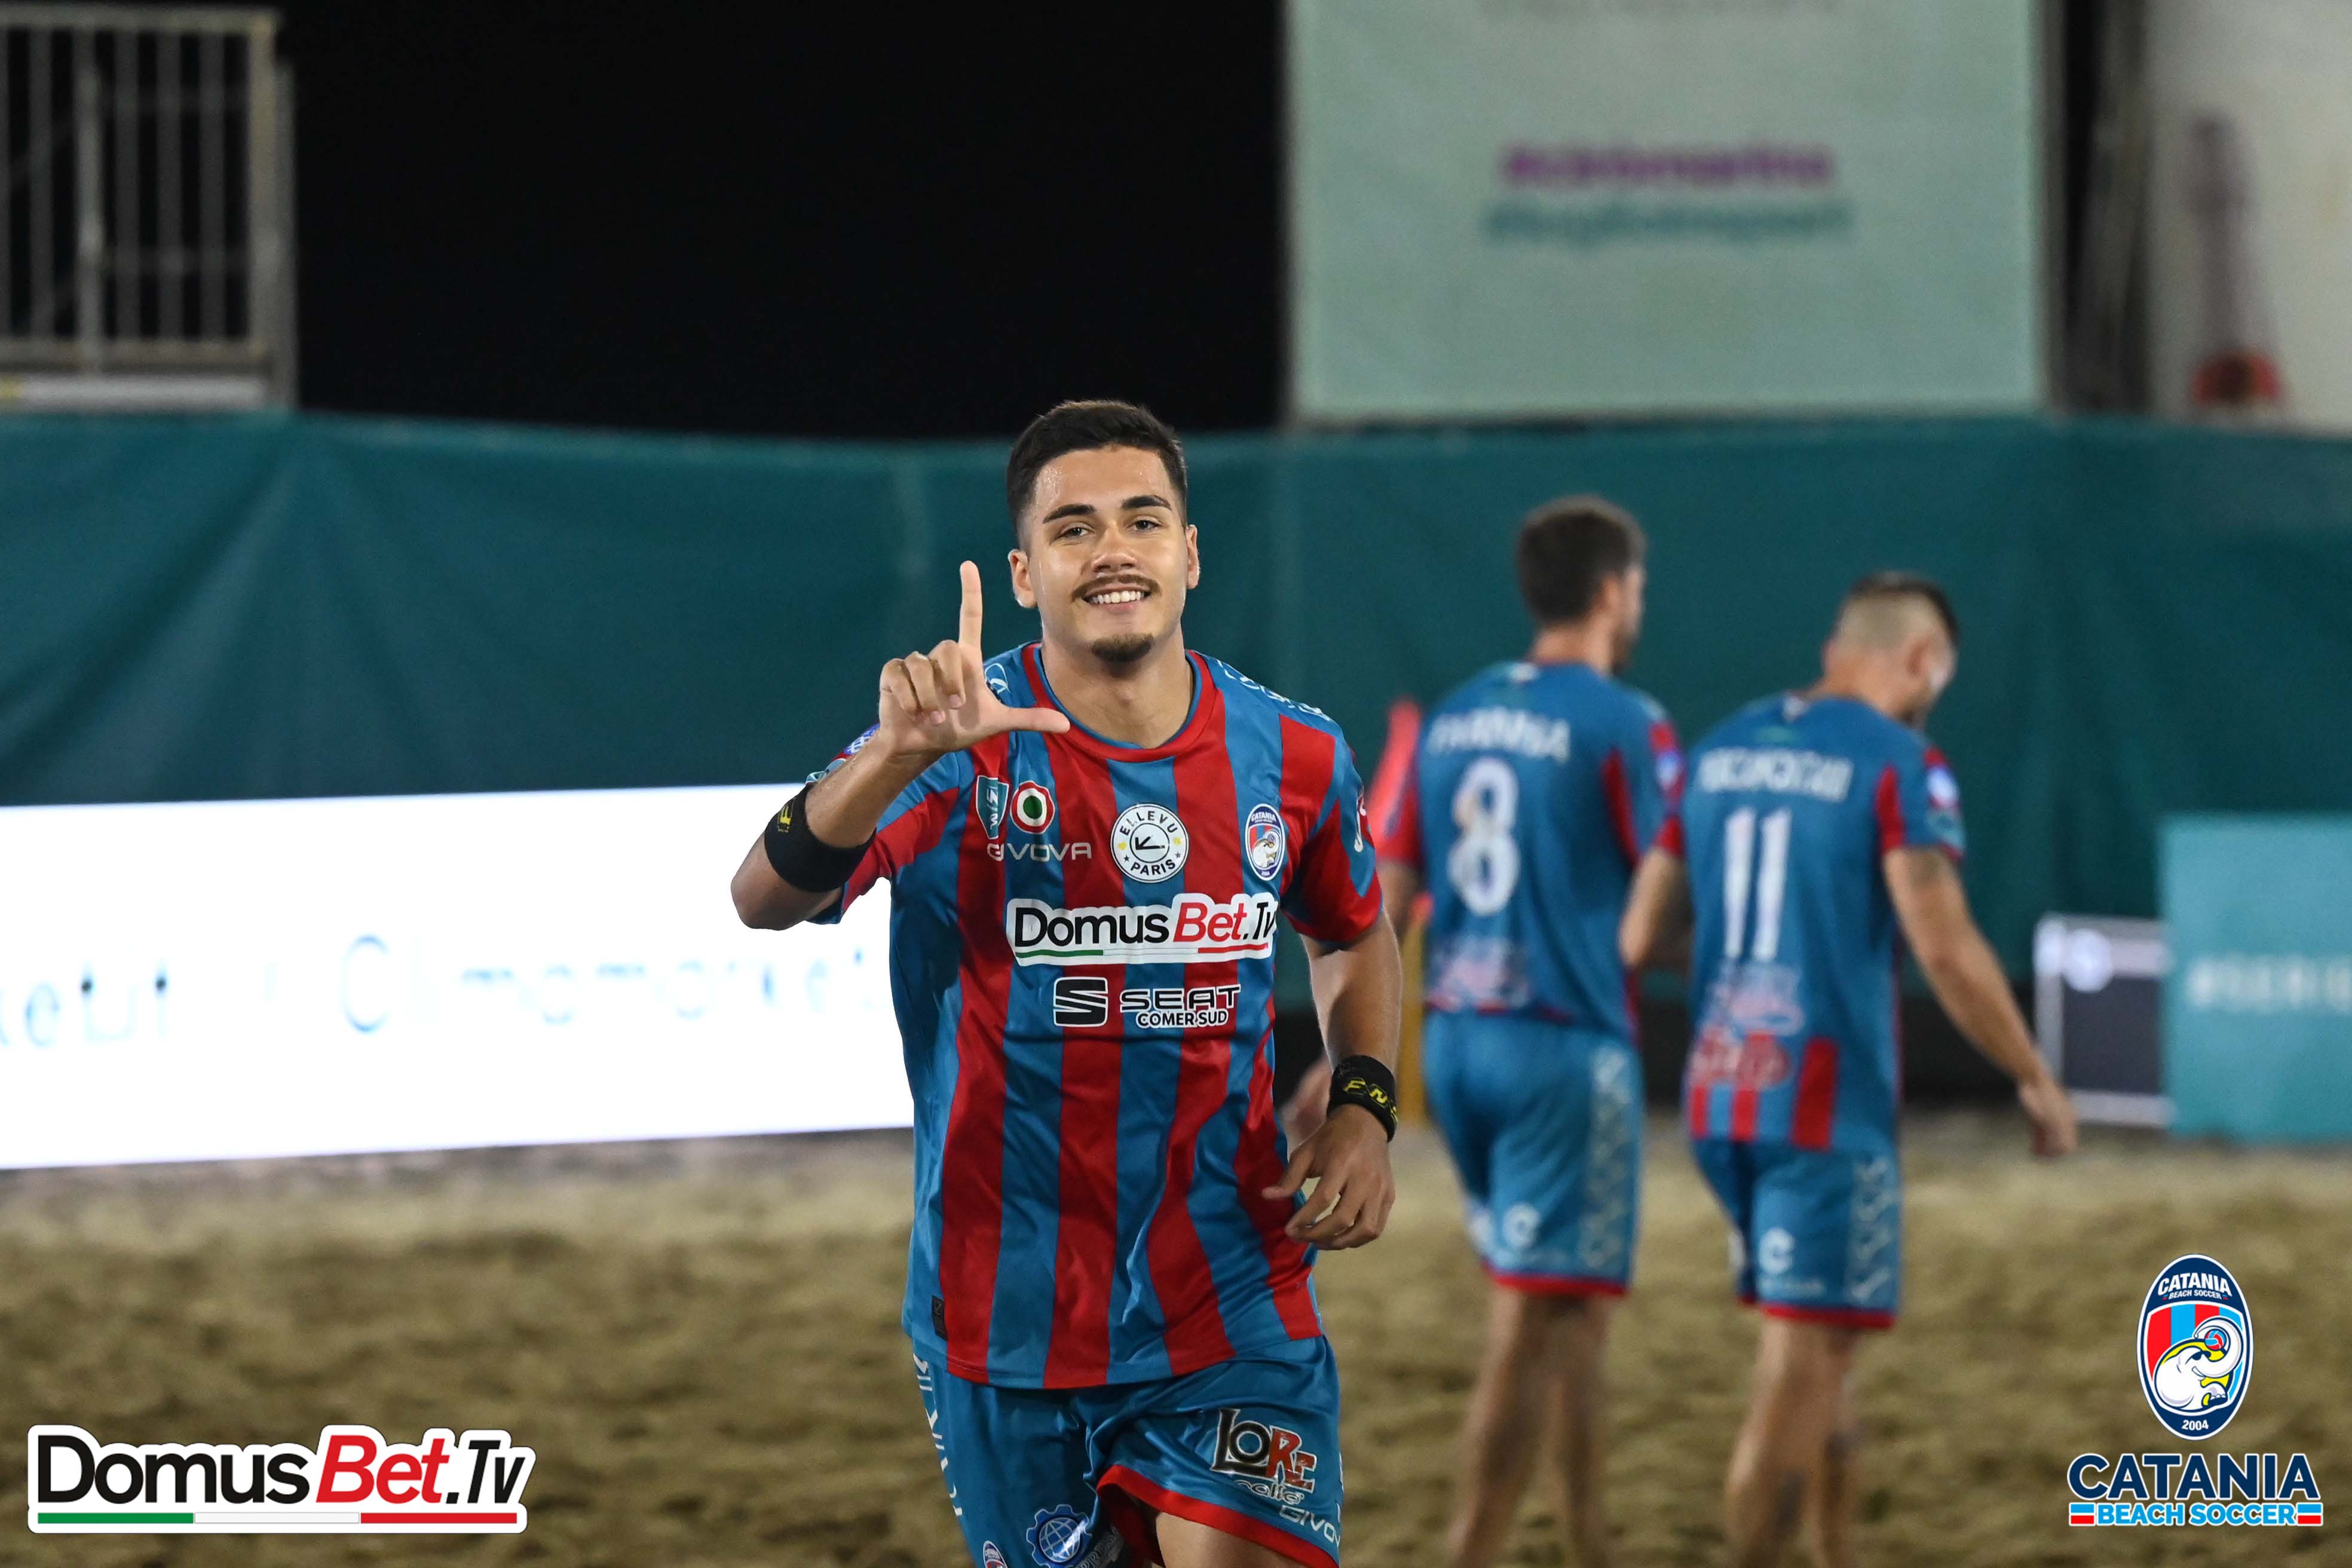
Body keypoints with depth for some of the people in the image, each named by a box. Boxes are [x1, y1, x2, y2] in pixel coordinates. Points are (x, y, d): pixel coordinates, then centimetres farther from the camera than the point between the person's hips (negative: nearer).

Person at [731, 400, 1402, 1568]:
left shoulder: (1292, 758, 1)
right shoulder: (964, 747, -9)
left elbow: (1353, 937, 22)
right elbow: (766, 900, -25)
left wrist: (1362, 1109, 4)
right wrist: (902, 756, -42)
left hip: (1230, 1306, 1)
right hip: (1007, 1325, -1)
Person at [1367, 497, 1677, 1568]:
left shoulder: (1451, 719, 9)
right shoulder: (1623, 725, -9)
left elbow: (1384, 898, 9)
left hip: (1455, 1039, 7)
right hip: (1567, 1045, -7)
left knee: (1568, 1309, 19)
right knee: (1535, 1326, -6)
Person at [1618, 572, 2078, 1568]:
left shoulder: (1720, 751, 10)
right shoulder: (1899, 765, -9)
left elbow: (1642, 938, 11)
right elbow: (1945, 950, -17)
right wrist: (2036, 1082, -6)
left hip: (1718, 1100, 7)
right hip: (1828, 1108, -7)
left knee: (1821, 1349, 19)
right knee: (1798, 1368, -3)